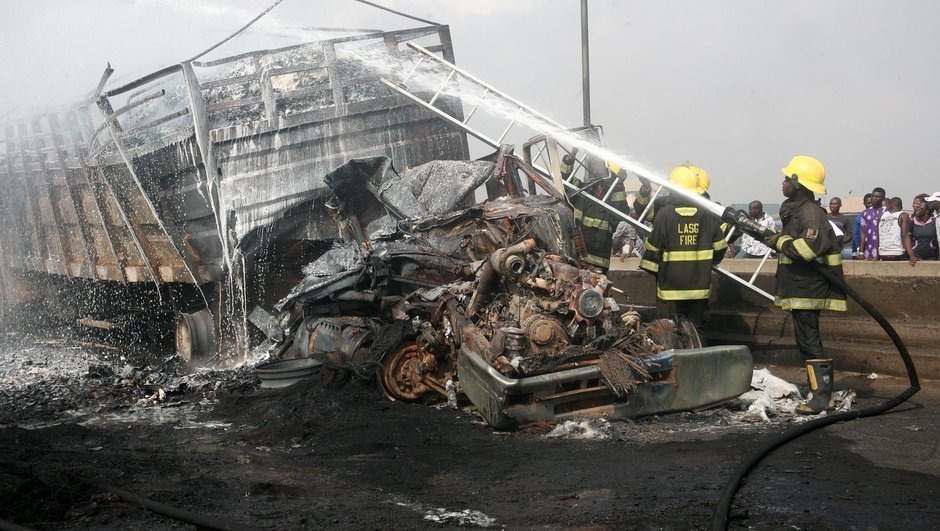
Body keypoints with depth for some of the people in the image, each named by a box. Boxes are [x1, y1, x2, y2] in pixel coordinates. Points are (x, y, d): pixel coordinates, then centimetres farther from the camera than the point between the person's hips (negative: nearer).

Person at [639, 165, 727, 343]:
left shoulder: (664, 213, -8)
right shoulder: (707, 215, 0)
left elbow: (653, 248, -3)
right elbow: (719, 248, 7)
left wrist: (651, 271, 12)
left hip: (671, 287, -2)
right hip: (699, 286, 2)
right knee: (697, 330, 10)